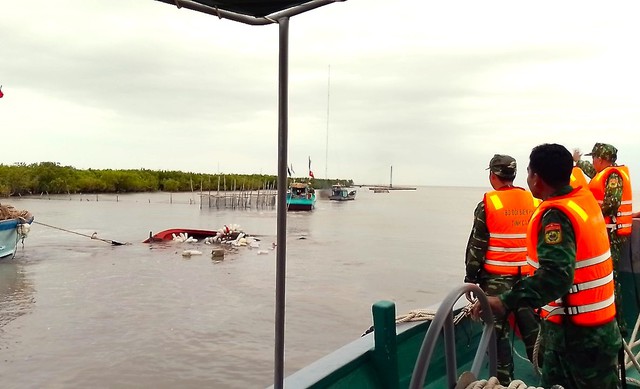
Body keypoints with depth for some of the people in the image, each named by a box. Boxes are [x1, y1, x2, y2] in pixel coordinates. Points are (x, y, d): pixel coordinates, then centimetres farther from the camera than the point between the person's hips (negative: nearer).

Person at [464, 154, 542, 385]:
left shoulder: (488, 204, -11)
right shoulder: (534, 201, 5)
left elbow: (477, 245, -9)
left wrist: (470, 278, -2)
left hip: (496, 277, -5)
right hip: (528, 275, 5)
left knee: (497, 328, 4)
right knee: (531, 324, 17)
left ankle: (504, 378, 9)